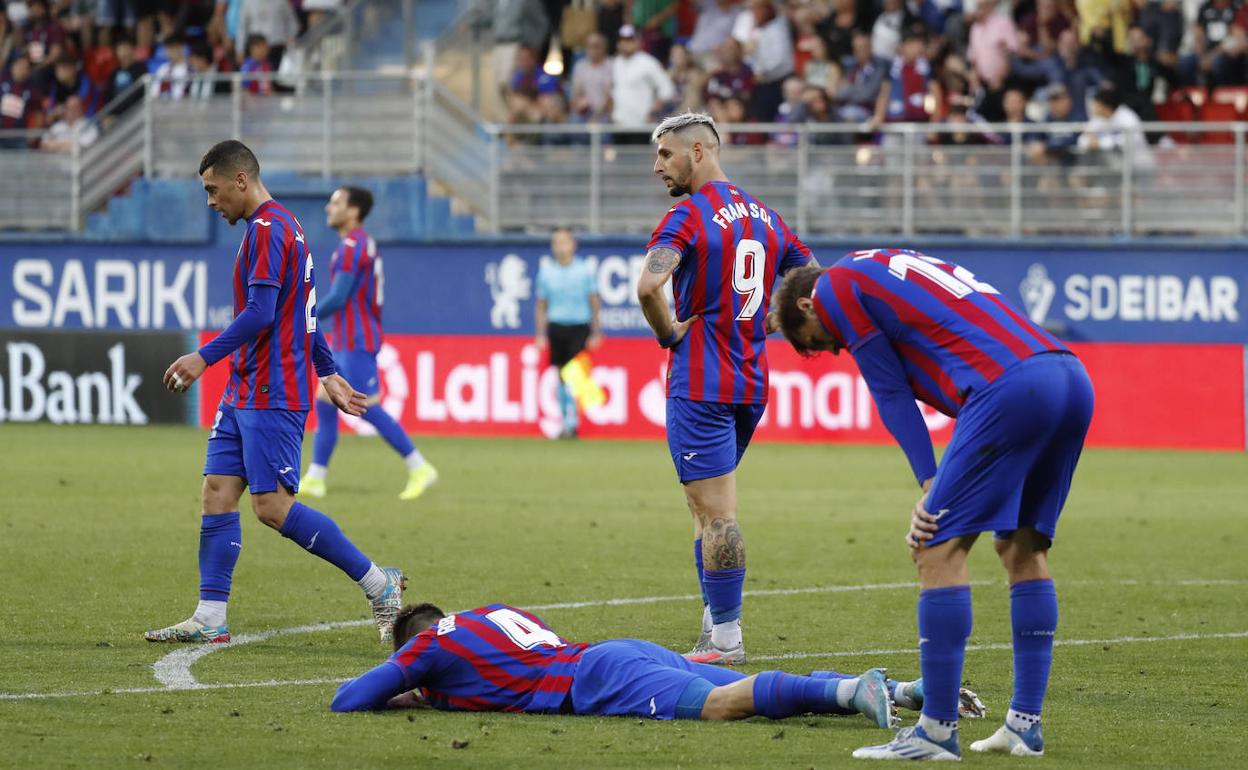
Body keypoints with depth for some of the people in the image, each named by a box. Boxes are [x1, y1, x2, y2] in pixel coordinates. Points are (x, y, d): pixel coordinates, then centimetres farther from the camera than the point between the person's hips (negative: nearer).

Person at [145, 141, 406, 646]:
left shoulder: (268, 229, -14)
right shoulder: (279, 227, 19)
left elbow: (260, 313, -22)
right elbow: (301, 313, 25)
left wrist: (205, 357, -23)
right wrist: (327, 374, 29)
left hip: (271, 394, -10)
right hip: (244, 393, 10)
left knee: (273, 505, -12)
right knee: (217, 494, 3)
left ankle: (379, 584, -5)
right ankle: (209, 619, 1)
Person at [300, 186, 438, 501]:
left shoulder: (352, 246, -16)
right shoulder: (364, 244, 15)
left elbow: (338, 298, -21)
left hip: (356, 344, -10)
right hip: (345, 344, 10)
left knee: (368, 409, -9)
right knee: (324, 404, 8)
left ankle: (419, 468, -4)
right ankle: (314, 479, 8)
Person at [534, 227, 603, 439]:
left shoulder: (585, 270, -1)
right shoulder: (546, 271, 6)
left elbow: (595, 303, 2)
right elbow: (542, 305, 12)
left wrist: (596, 333, -2)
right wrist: (540, 334, 8)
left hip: (579, 328, -3)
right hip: (556, 328, 3)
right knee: (561, 376, 7)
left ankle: (571, 424, -14)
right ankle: (565, 423, 15)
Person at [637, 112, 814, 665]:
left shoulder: (688, 218, -11)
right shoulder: (765, 218, 13)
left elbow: (648, 285, -27)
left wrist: (668, 332, -10)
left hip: (701, 385, -8)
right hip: (752, 384, 8)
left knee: (717, 513, -7)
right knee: (706, 507, 18)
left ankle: (725, 639, -7)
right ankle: (716, 620, 17)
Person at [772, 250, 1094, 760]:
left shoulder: (834, 287, 12)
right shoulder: (893, 269, 35)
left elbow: (892, 395, 7)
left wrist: (932, 486, 6)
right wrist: (941, 491, 17)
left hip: (1009, 386, -9)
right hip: (1072, 376, 9)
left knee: (938, 549, -4)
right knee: (1024, 549, 17)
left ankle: (938, 731, -5)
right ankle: (1025, 724, 16)